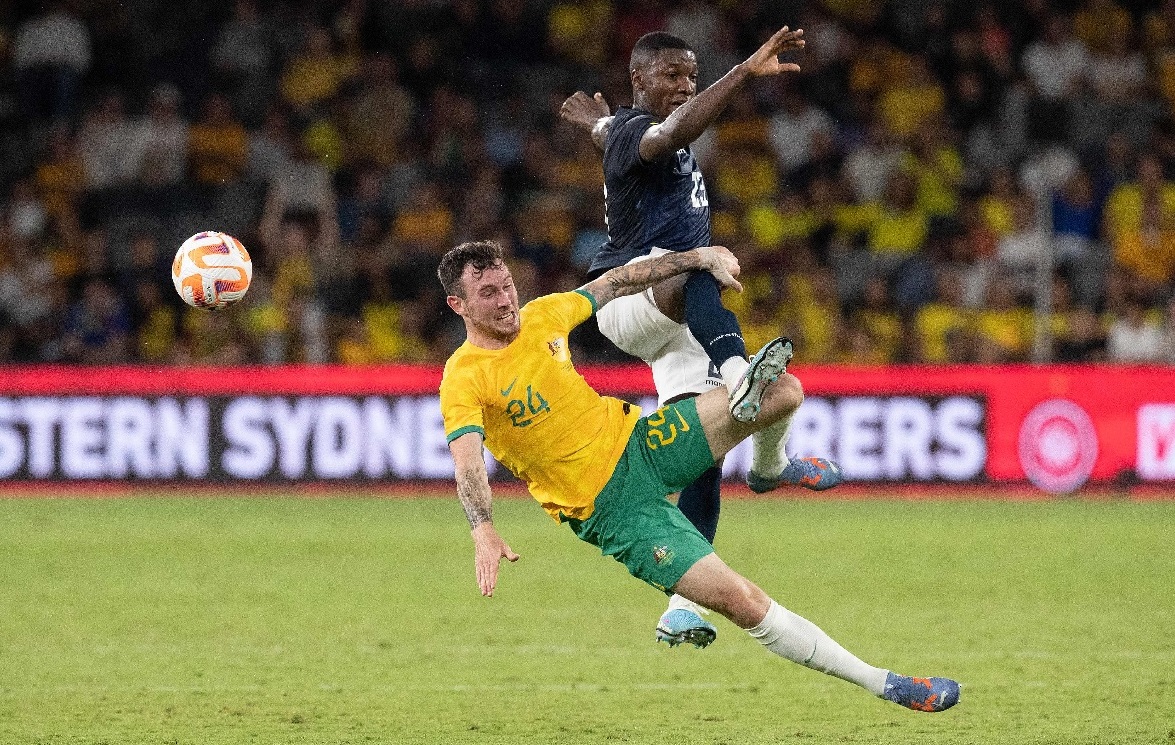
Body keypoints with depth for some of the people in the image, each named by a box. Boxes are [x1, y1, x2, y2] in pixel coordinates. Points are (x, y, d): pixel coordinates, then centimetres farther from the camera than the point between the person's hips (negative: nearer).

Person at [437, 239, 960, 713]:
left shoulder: (540, 316, 3)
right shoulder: (464, 378, -15)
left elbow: (614, 283, 19)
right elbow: (467, 463, -29)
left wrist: (699, 258, 17)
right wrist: (484, 534, -46)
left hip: (640, 440, 6)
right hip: (611, 509, -6)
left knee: (785, 392, -14)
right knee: (741, 601, -18)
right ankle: (882, 684, -9)